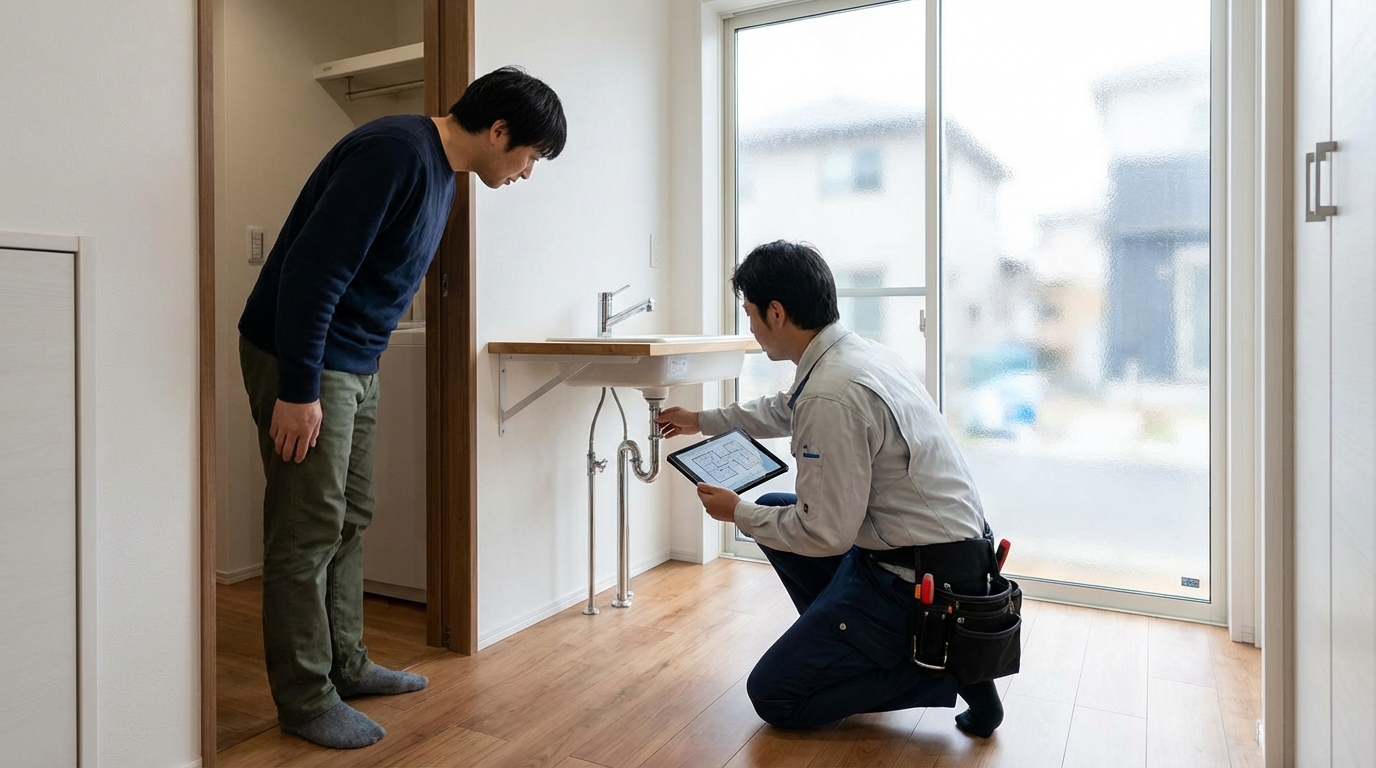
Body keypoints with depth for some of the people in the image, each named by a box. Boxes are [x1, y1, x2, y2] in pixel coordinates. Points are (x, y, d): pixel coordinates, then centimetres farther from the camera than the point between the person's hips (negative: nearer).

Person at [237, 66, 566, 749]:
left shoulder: (439, 170, 11)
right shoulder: (396, 154, -20)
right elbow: (311, 270, -25)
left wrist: (333, 376, 19)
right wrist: (298, 389, -23)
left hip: (356, 365, 10)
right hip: (302, 361, -10)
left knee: (349, 520, 15)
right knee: (309, 532, -1)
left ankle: (345, 666, 29)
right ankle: (304, 702, 14)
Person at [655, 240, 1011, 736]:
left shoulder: (831, 396, -27)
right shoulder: (858, 351, 4)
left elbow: (826, 535, -22)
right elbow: (784, 411, 24)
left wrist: (738, 514, -5)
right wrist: (702, 421, 34)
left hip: (917, 583, -9)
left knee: (774, 697, 0)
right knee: (775, 510, 20)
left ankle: (945, 665, 0)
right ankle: (844, 645, 23)